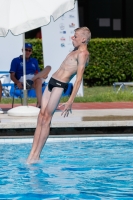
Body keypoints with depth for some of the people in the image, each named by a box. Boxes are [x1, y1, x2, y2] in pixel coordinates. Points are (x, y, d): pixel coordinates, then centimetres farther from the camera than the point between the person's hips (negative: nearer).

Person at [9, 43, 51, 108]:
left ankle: (31, 81, -42)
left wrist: (44, 75, -3)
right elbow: (12, 76, 3)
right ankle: (39, 104, -54)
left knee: (48, 68, -21)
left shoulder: (34, 61, 29)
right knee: (38, 80, -39)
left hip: (35, 78, 5)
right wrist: (17, 82, -20)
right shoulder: (16, 61, 14)